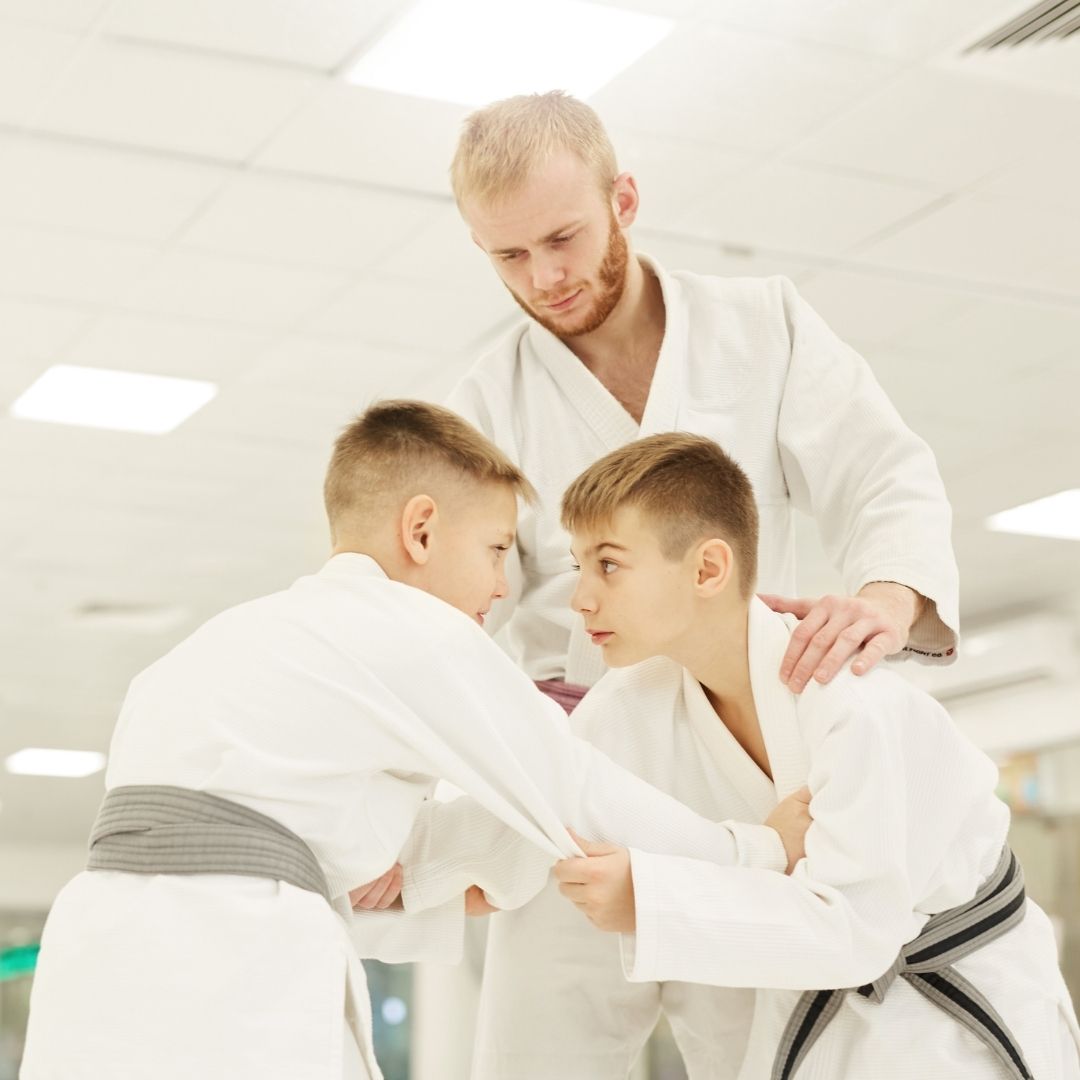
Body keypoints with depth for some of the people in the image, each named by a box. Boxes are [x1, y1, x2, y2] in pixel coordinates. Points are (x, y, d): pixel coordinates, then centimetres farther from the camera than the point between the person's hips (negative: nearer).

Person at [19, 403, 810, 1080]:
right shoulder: (413, 635, 3)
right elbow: (588, 805, 8)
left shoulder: (236, 641, 28)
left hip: (98, 992, 8)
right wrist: (765, 850, 24)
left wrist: (472, 900, 38)